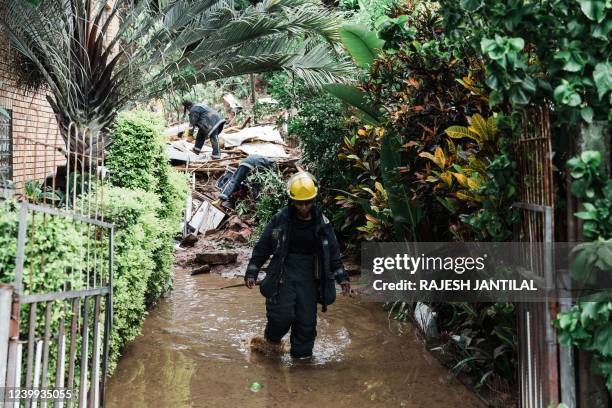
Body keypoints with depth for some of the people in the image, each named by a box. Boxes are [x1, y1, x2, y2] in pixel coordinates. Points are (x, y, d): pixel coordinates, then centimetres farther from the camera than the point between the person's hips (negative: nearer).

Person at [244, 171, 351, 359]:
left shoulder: (322, 223, 1)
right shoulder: (280, 219, -4)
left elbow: (333, 252, 12)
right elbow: (263, 247, 2)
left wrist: (342, 278, 10)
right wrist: (251, 273, -1)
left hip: (309, 275, 2)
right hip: (283, 271, -2)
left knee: (307, 319, 1)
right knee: (282, 314, -10)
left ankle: (302, 354, 21)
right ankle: (272, 340, 22)